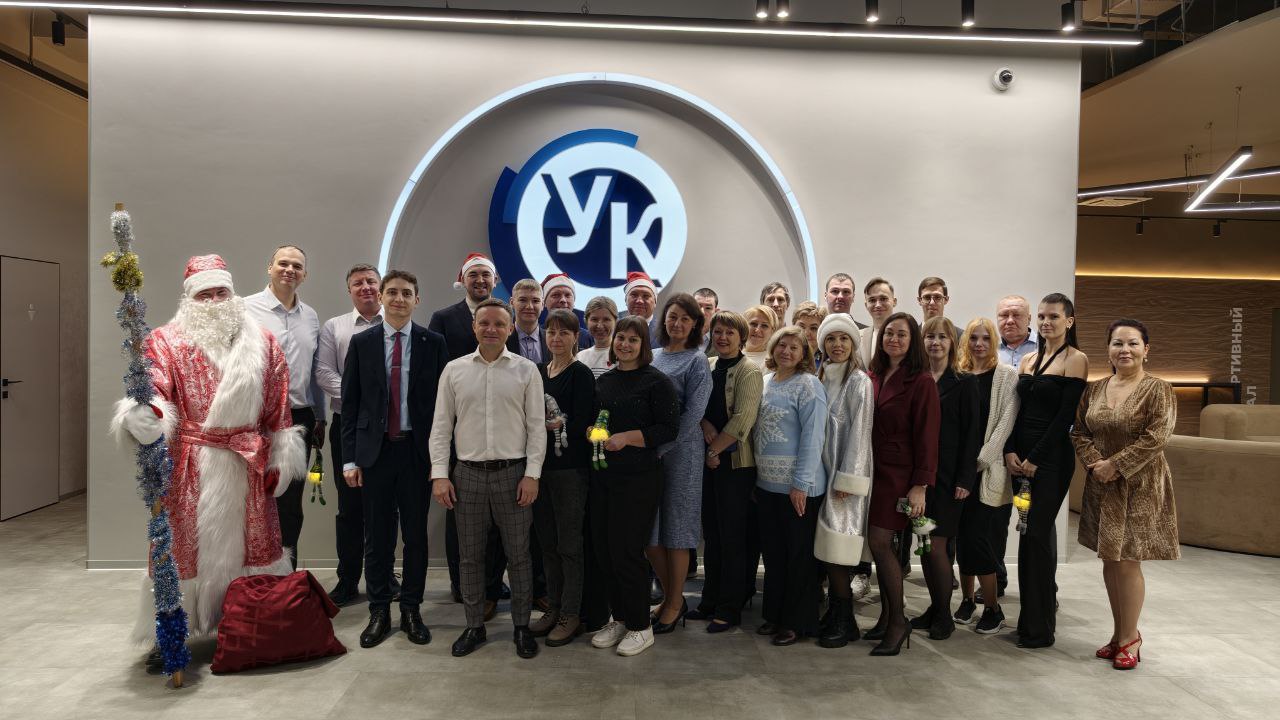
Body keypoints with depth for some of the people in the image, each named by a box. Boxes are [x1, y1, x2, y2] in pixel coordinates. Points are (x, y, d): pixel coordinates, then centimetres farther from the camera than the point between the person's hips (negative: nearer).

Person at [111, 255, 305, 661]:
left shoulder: (263, 344, 8)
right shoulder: (165, 342, 1)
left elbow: (278, 409, 7)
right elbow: (154, 392, -14)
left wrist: (279, 461, 4)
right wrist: (143, 416, -37)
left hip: (247, 465, 2)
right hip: (188, 466, -2)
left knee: (248, 544, 10)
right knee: (182, 544, 3)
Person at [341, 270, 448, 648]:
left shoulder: (433, 343, 2)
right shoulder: (361, 343, 4)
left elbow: (443, 400, 2)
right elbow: (350, 403, 4)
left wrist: (442, 453, -3)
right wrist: (350, 458, -1)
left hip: (417, 450, 0)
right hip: (375, 450, 1)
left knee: (416, 535, 7)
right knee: (378, 537, 8)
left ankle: (411, 610, 21)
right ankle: (378, 613, 21)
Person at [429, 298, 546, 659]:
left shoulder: (526, 370, 0)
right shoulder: (454, 370, 4)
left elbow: (537, 426, -1)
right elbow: (441, 426, 5)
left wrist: (532, 474, -7)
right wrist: (440, 474, -2)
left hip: (513, 473, -1)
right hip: (467, 473, 2)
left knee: (518, 555, 7)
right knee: (470, 556, 10)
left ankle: (522, 626, 22)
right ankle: (474, 626, 26)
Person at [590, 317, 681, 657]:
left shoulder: (656, 381, -7)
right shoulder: (603, 380, 12)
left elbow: (669, 428, -12)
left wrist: (626, 438, -19)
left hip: (638, 477, -6)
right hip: (602, 475, 6)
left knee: (626, 551, -3)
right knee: (603, 548, 10)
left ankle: (640, 628, 14)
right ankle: (619, 619, 27)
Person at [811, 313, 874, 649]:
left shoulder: (859, 381, -6)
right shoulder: (821, 378, 13)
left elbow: (859, 432, -11)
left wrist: (847, 480, -15)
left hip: (845, 473, -6)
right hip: (822, 470, 6)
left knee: (835, 548, -8)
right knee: (826, 547, 6)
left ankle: (844, 621, 4)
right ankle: (836, 614, 17)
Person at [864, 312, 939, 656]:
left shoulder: (922, 381, -9)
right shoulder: (874, 377, 8)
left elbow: (926, 436, -11)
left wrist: (919, 486, -14)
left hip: (898, 473, -6)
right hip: (873, 470, 6)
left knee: (879, 541, -8)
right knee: (879, 543, 9)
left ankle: (897, 621, 7)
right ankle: (887, 616, 22)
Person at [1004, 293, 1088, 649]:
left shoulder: (1076, 359, -4)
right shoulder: (1028, 360, 14)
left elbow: (1065, 415, -11)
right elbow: (1018, 409, 11)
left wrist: (1035, 458, -13)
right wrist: (1010, 451, -3)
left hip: (1052, 457, -6)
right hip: (1022, 455, 6)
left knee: (1035, 534, -6)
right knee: (1035, 532, 12)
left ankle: (1038, 628, 4)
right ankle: (1046, 601, 28)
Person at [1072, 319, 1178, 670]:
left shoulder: (1158, 390, -8)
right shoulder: (1095, 389, 8)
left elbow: (1156, 437, -16)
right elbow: (1079, 431, 9)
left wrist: (1116, 465, -17)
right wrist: (1095, 463, -7)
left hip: (1140, 486, -5)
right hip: (1101, 485, 5)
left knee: (1128, 561, -3)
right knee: (1109, 560, 10)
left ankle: (1130, 637, 14)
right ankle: (1119, 632, 25)